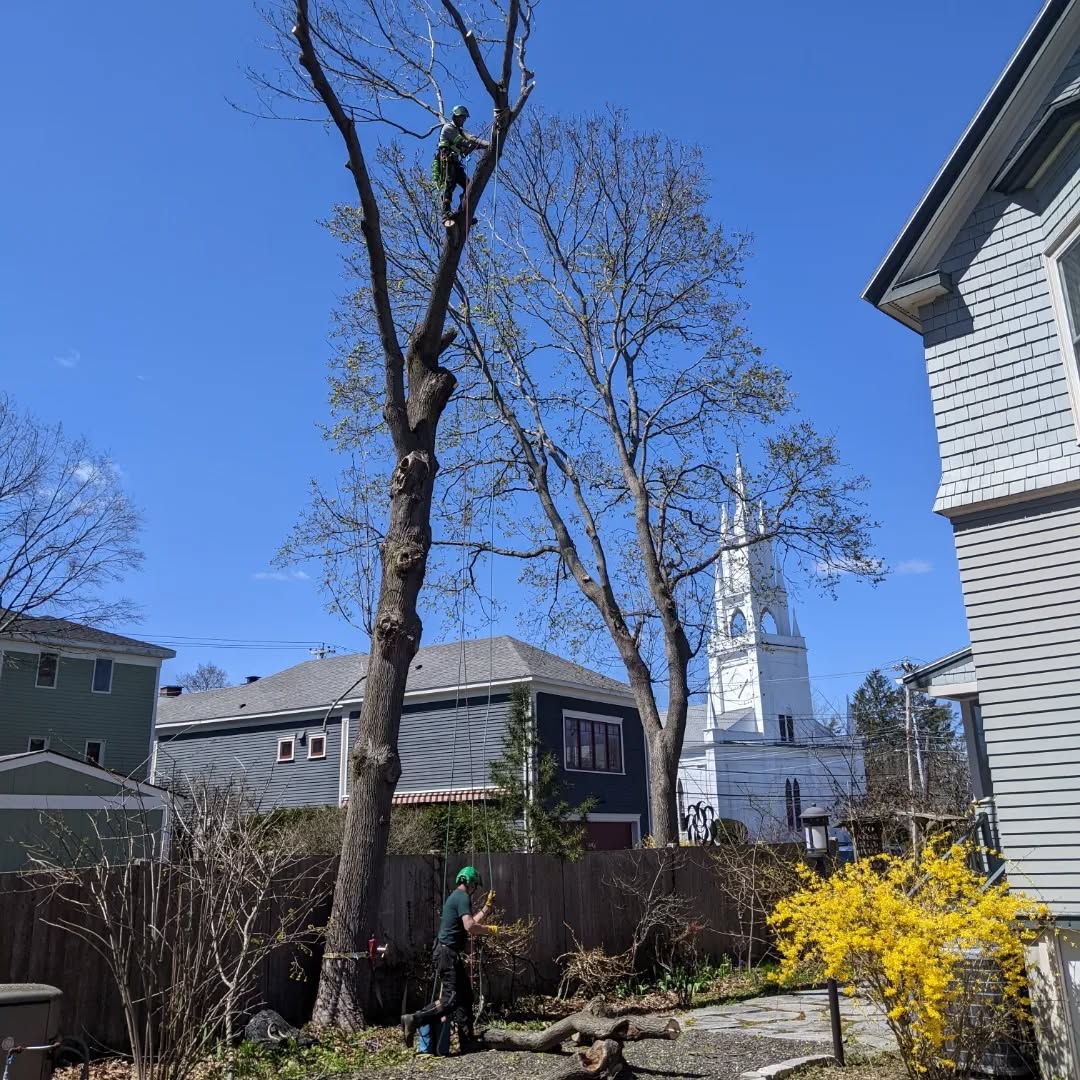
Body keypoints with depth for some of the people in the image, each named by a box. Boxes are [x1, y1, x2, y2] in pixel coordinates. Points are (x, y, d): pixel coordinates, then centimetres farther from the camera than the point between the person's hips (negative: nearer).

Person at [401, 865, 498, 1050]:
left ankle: (467, 1042, 15)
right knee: (451, 998, -11)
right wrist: (490, 930, -11)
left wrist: (487, 906, 28)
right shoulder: (463, 897, -12)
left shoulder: (456, 897, 19)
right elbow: (470, 926, -24)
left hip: (450, 954, 11)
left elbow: (473, 922, 27)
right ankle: (414, 1020, -14)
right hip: (449, 954, -11)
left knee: (465, 996, 12)